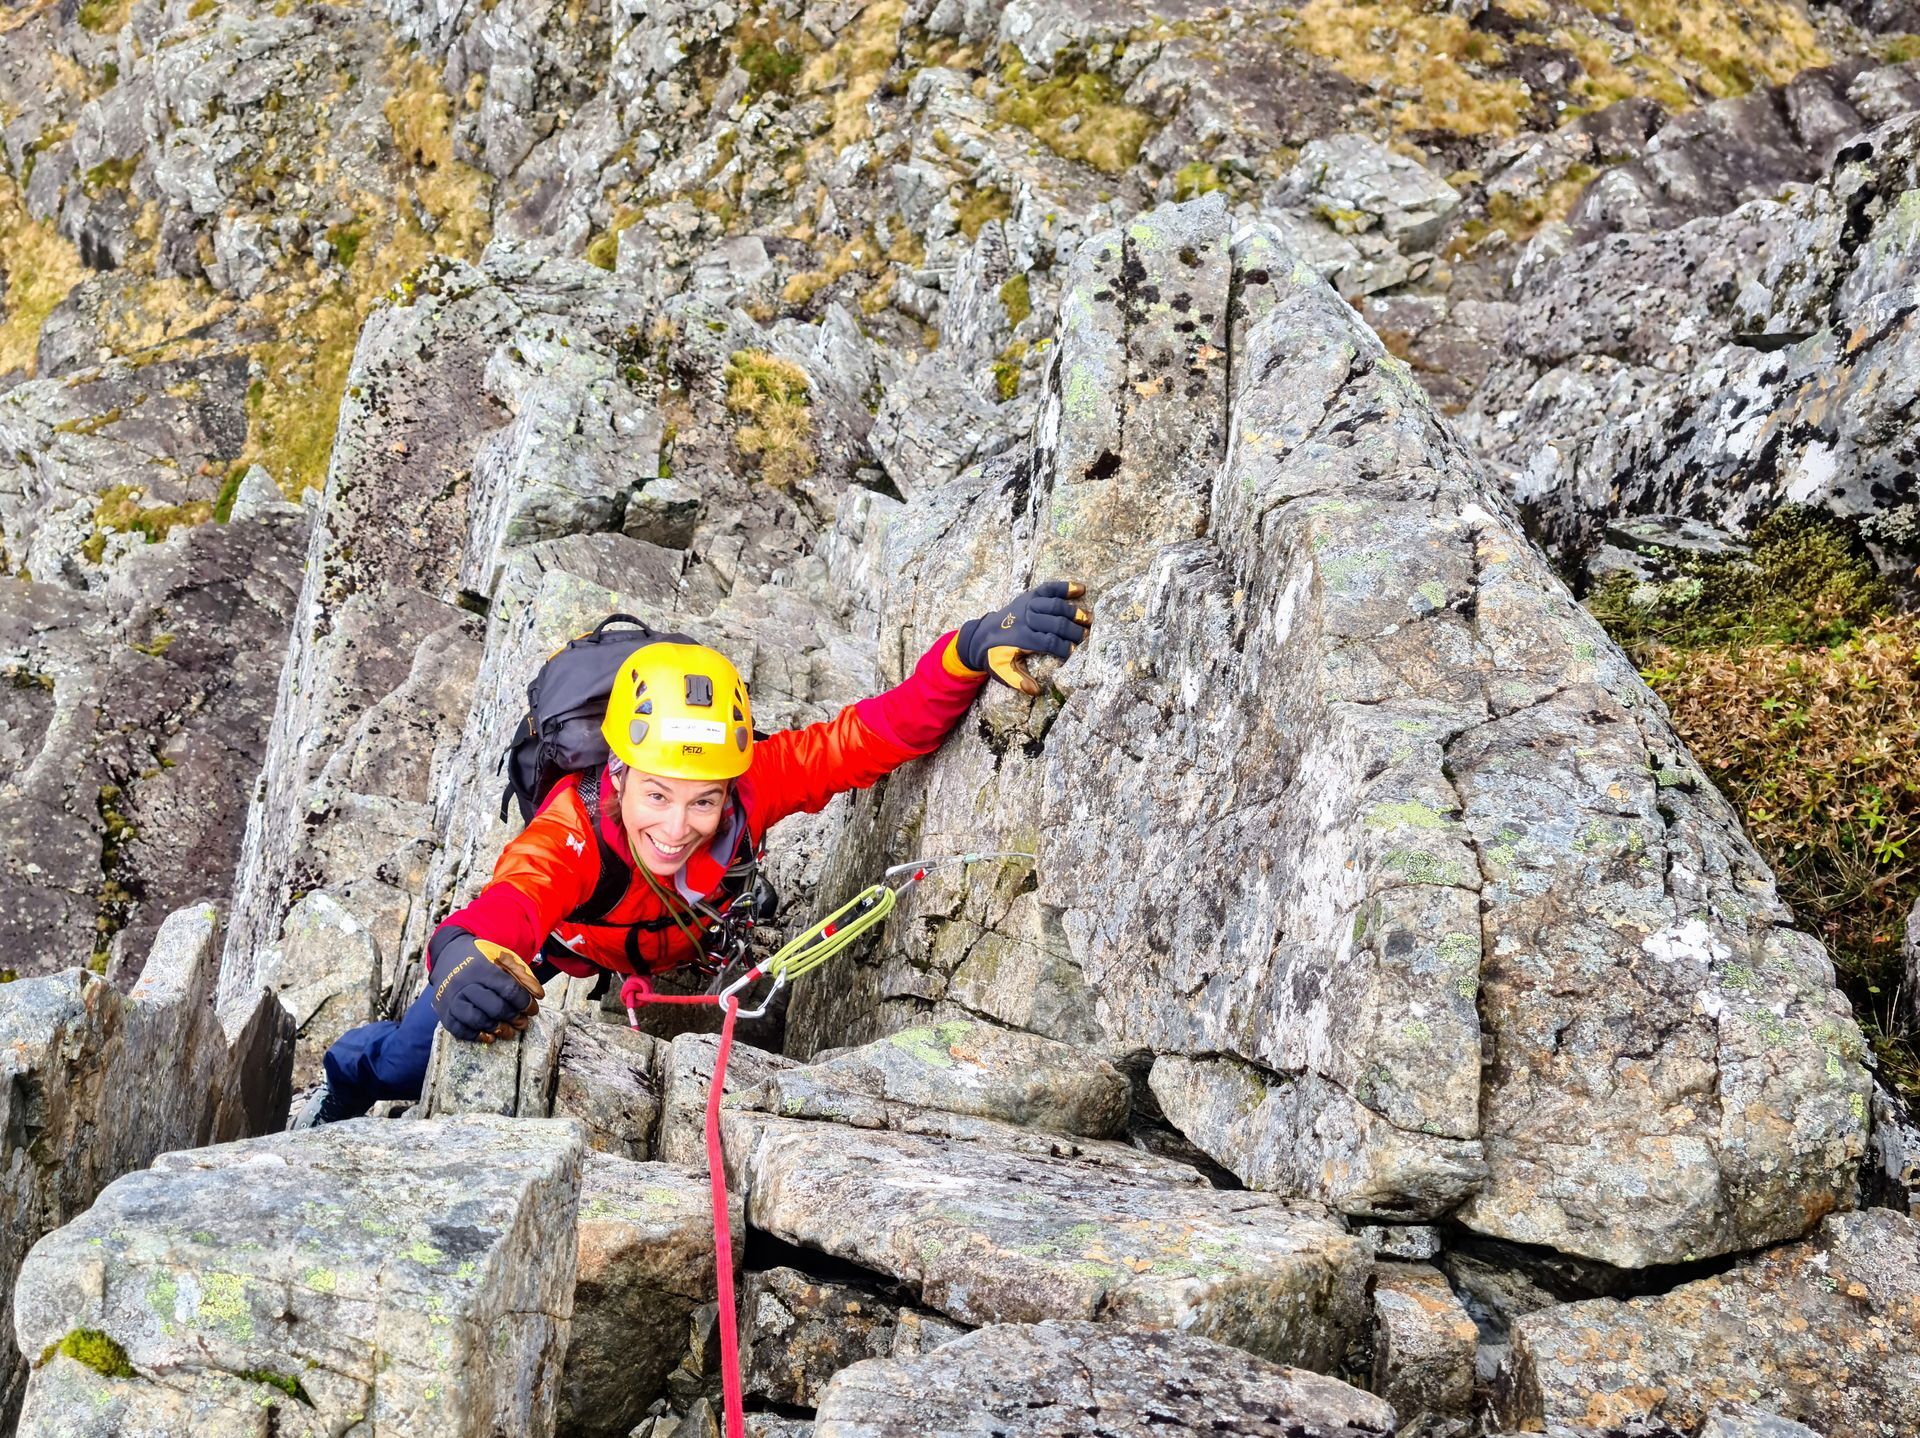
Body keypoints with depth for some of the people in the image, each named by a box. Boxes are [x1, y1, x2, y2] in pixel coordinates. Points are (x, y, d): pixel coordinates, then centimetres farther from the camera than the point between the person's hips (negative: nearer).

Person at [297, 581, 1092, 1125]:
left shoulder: (750, 784, -41)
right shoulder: (574, 830, -48)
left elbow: (883, 731, -45)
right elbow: (509, 903, -67)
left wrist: (971, 649, -62)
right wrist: (466, 959, -90)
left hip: (685, 952, 2)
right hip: (565, 954, -2)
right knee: (412, 1062, 9)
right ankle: (343, 1081, 46)